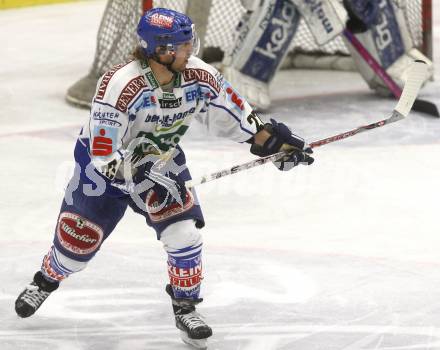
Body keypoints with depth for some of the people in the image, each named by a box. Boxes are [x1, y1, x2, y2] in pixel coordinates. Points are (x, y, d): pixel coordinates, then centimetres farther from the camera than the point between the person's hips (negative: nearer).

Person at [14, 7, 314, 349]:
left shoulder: (199, 76, -20)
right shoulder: (121, 85, -36)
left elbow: (232, 114, -2)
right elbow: (104, 156, -34)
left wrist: (273, 138, -9)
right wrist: (142, 179, -41)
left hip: (161, 160, 4)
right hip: (104, 163, -4)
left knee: (185, 231, -12)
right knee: (78, 241, 6)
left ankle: (186, 308, 10)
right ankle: (45, 281, 39)